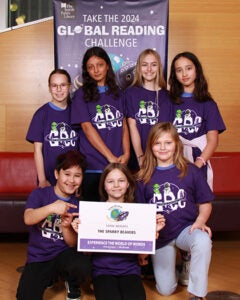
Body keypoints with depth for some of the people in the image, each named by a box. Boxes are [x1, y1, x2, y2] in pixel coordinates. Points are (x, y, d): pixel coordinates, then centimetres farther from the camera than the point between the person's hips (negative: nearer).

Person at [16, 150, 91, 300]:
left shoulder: (78, 205, 3)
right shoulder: (39, 194, -3)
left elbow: (73, 243, -2)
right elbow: (28, 219, -24)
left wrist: (66, 226, -23)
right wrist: (51, 208, -41)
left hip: (63, 254, 2)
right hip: (38, 258, -1)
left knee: (83, 265, -32)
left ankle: (73, 286, 4)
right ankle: (49, 277, 9)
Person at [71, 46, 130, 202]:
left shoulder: (117, 93, 13)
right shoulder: (81, 94, 1)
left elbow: (124, 125, 9)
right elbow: (87, 128, -8)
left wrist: (126, 154, -7)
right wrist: (111, 157, -14)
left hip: (118, 165, 3)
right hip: (93, 166, -3)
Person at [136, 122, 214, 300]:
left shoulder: (191, 171, -4)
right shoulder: (144, 178, -1)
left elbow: (205, 203, 2)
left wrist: (200, 221, -16)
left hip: (186, 227, -1)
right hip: (159, 235, 2)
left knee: (203, 241, -37)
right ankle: (172, 265, 37)